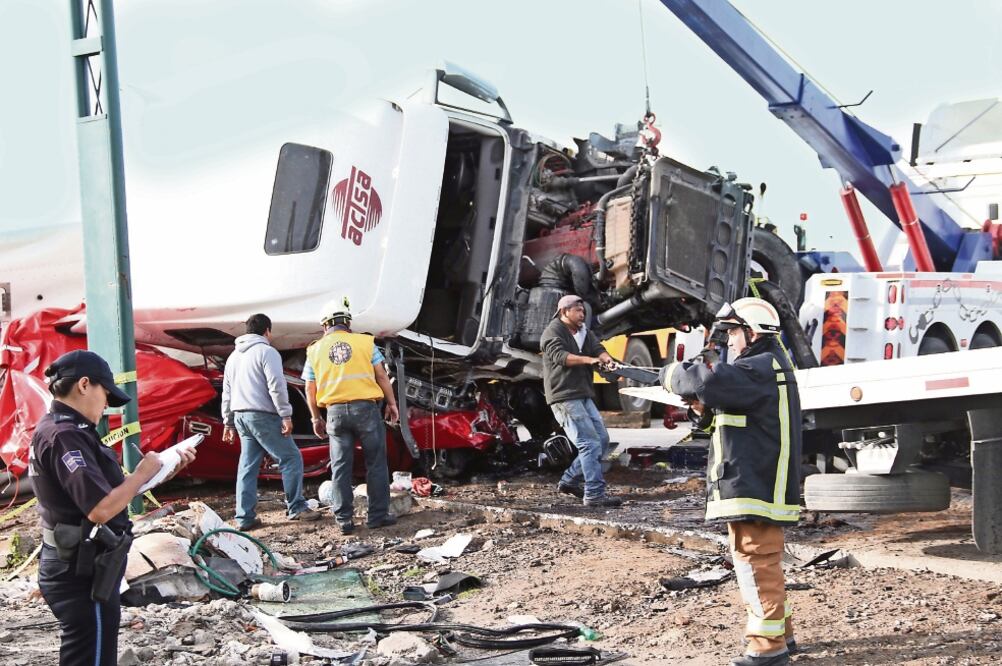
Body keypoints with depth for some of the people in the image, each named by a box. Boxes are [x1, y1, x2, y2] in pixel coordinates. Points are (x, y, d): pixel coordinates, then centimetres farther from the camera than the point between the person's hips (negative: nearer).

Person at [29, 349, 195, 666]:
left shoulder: (59, 429, 12)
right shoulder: (64, 436, -21)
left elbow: (111, 489, 16)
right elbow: (101, 509, -29)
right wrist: (142, 472, -15)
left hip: (77, 568, 11)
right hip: (83, 574, -11)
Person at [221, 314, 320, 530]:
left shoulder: (234, 356, 20)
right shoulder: (267, 351, -5)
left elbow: (227, 392, 22)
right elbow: (277, 386, -15)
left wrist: (228, 422, 25)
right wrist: (286, 416, -15)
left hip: (240, 415, 8)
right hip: (263, 415, -8)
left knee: (248, 466, 8)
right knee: (291, 458, -3)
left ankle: (245, 517, 4)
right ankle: (296, 507, -6)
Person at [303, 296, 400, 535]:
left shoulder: (315, 350, 8)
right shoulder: (365, 342, 3)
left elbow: (310, 390, 9)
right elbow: (381, 376, 1)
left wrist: (316, 418, 19)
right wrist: (391, 403, 10)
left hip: (336, 412, 2)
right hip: (366, 407, -2)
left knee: (340, 467, 7)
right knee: (375, 463, 6)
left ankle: (344, 519, 8)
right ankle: (377, 515, 6)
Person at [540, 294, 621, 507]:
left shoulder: (584, 333, 20)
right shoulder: (553, 332, -5)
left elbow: (598, 348, 4)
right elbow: (559, 355, -22)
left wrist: (606, 358, -21)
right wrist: (588, 359, -35)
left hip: (583, 396, 9)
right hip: (564, 397, -9)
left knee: (602, 440, 10)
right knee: (590, 443, -15)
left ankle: (569, 481, 19)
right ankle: (594, 494, -16)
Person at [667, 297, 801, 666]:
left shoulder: (761, 369, -15)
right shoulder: (764, 367, 19)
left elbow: (712, 381, -31)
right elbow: (728, 414, 21)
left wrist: (676, 373, -13)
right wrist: (703, 407, 2)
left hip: (755, 486, -11)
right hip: (755, 483, 11)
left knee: (756, 562, -7)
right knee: (760, 563, 18)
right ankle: (780, 633, 27)